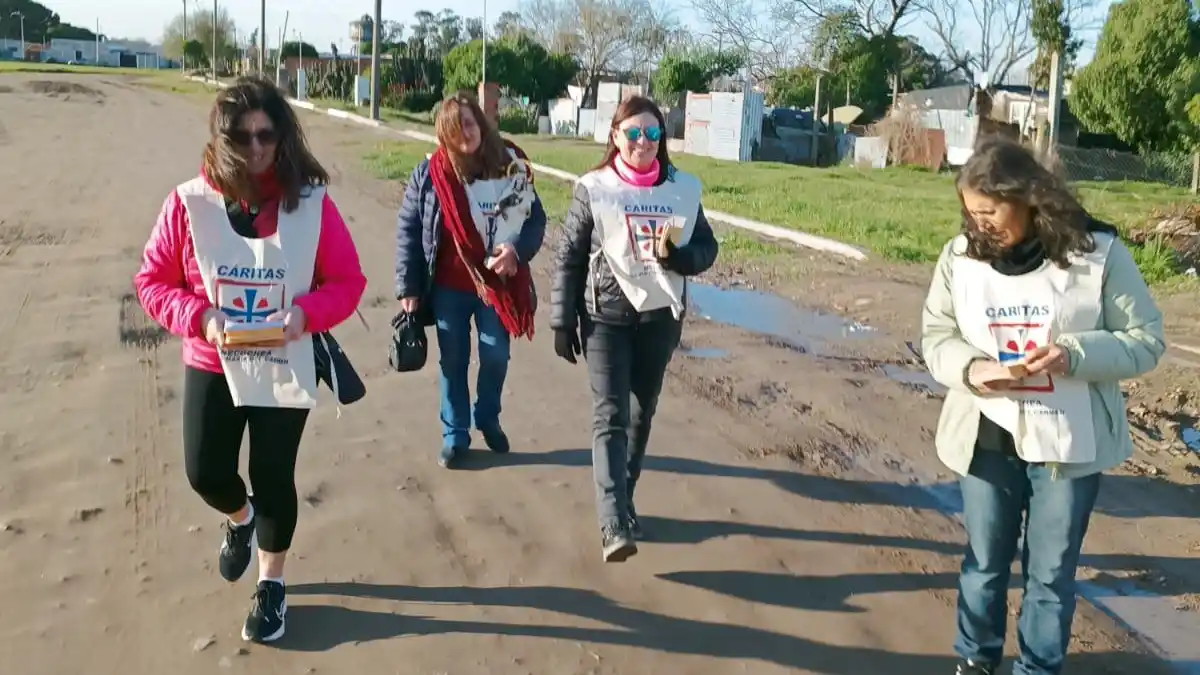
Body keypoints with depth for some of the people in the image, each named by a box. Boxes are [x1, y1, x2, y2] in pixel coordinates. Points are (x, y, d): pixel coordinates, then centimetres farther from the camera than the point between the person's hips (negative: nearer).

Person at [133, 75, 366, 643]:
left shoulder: (312, 203, -12)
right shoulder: (189, 202, -10)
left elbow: (348, 281, -6)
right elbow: (152, 280, -2)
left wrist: (307, 313, -24)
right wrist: (198, 317, -20)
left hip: (285, 369, -1)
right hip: (210, 366, 2)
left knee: (273, 478, 7)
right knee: (206, 473, 5)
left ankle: (271, 585, 32)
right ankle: (241, 519, 45)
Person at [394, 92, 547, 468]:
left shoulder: (511, 166, -6)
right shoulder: (430, 173, -7)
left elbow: (536, 218, 0)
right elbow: (407, 229, -2)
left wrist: (518, 250, -20)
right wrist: (407, 286, -5)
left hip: (498, 284, 1)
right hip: (448, 287, 0)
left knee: (496, 357, 13)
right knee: (453, 362, 12)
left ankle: (488, 420, 39)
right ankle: (455, 435, 28)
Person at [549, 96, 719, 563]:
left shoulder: (684, 189, 1)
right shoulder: (594, 189, -5)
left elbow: (706, 249, 5)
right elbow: (568, 258, -1)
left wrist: (675, 254, -17)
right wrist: (562, 322, -3)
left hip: (660, 318, 3)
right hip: (606, 317, -3)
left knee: (641, 414, 12)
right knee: (610, 416, -10)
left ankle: (622, 502, 29)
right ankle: (614, 525, -14)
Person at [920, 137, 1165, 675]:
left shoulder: (1097, 252, -11)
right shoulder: (960, 255, -5)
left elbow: (1145, 339, -6)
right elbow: (936, 337, 1)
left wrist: (1074, 354, -24)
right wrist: (972, 369, -21)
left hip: (1071, 443, -2)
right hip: (986, 438, 2)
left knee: (1051, 570, 12)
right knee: (985, 560, 17)